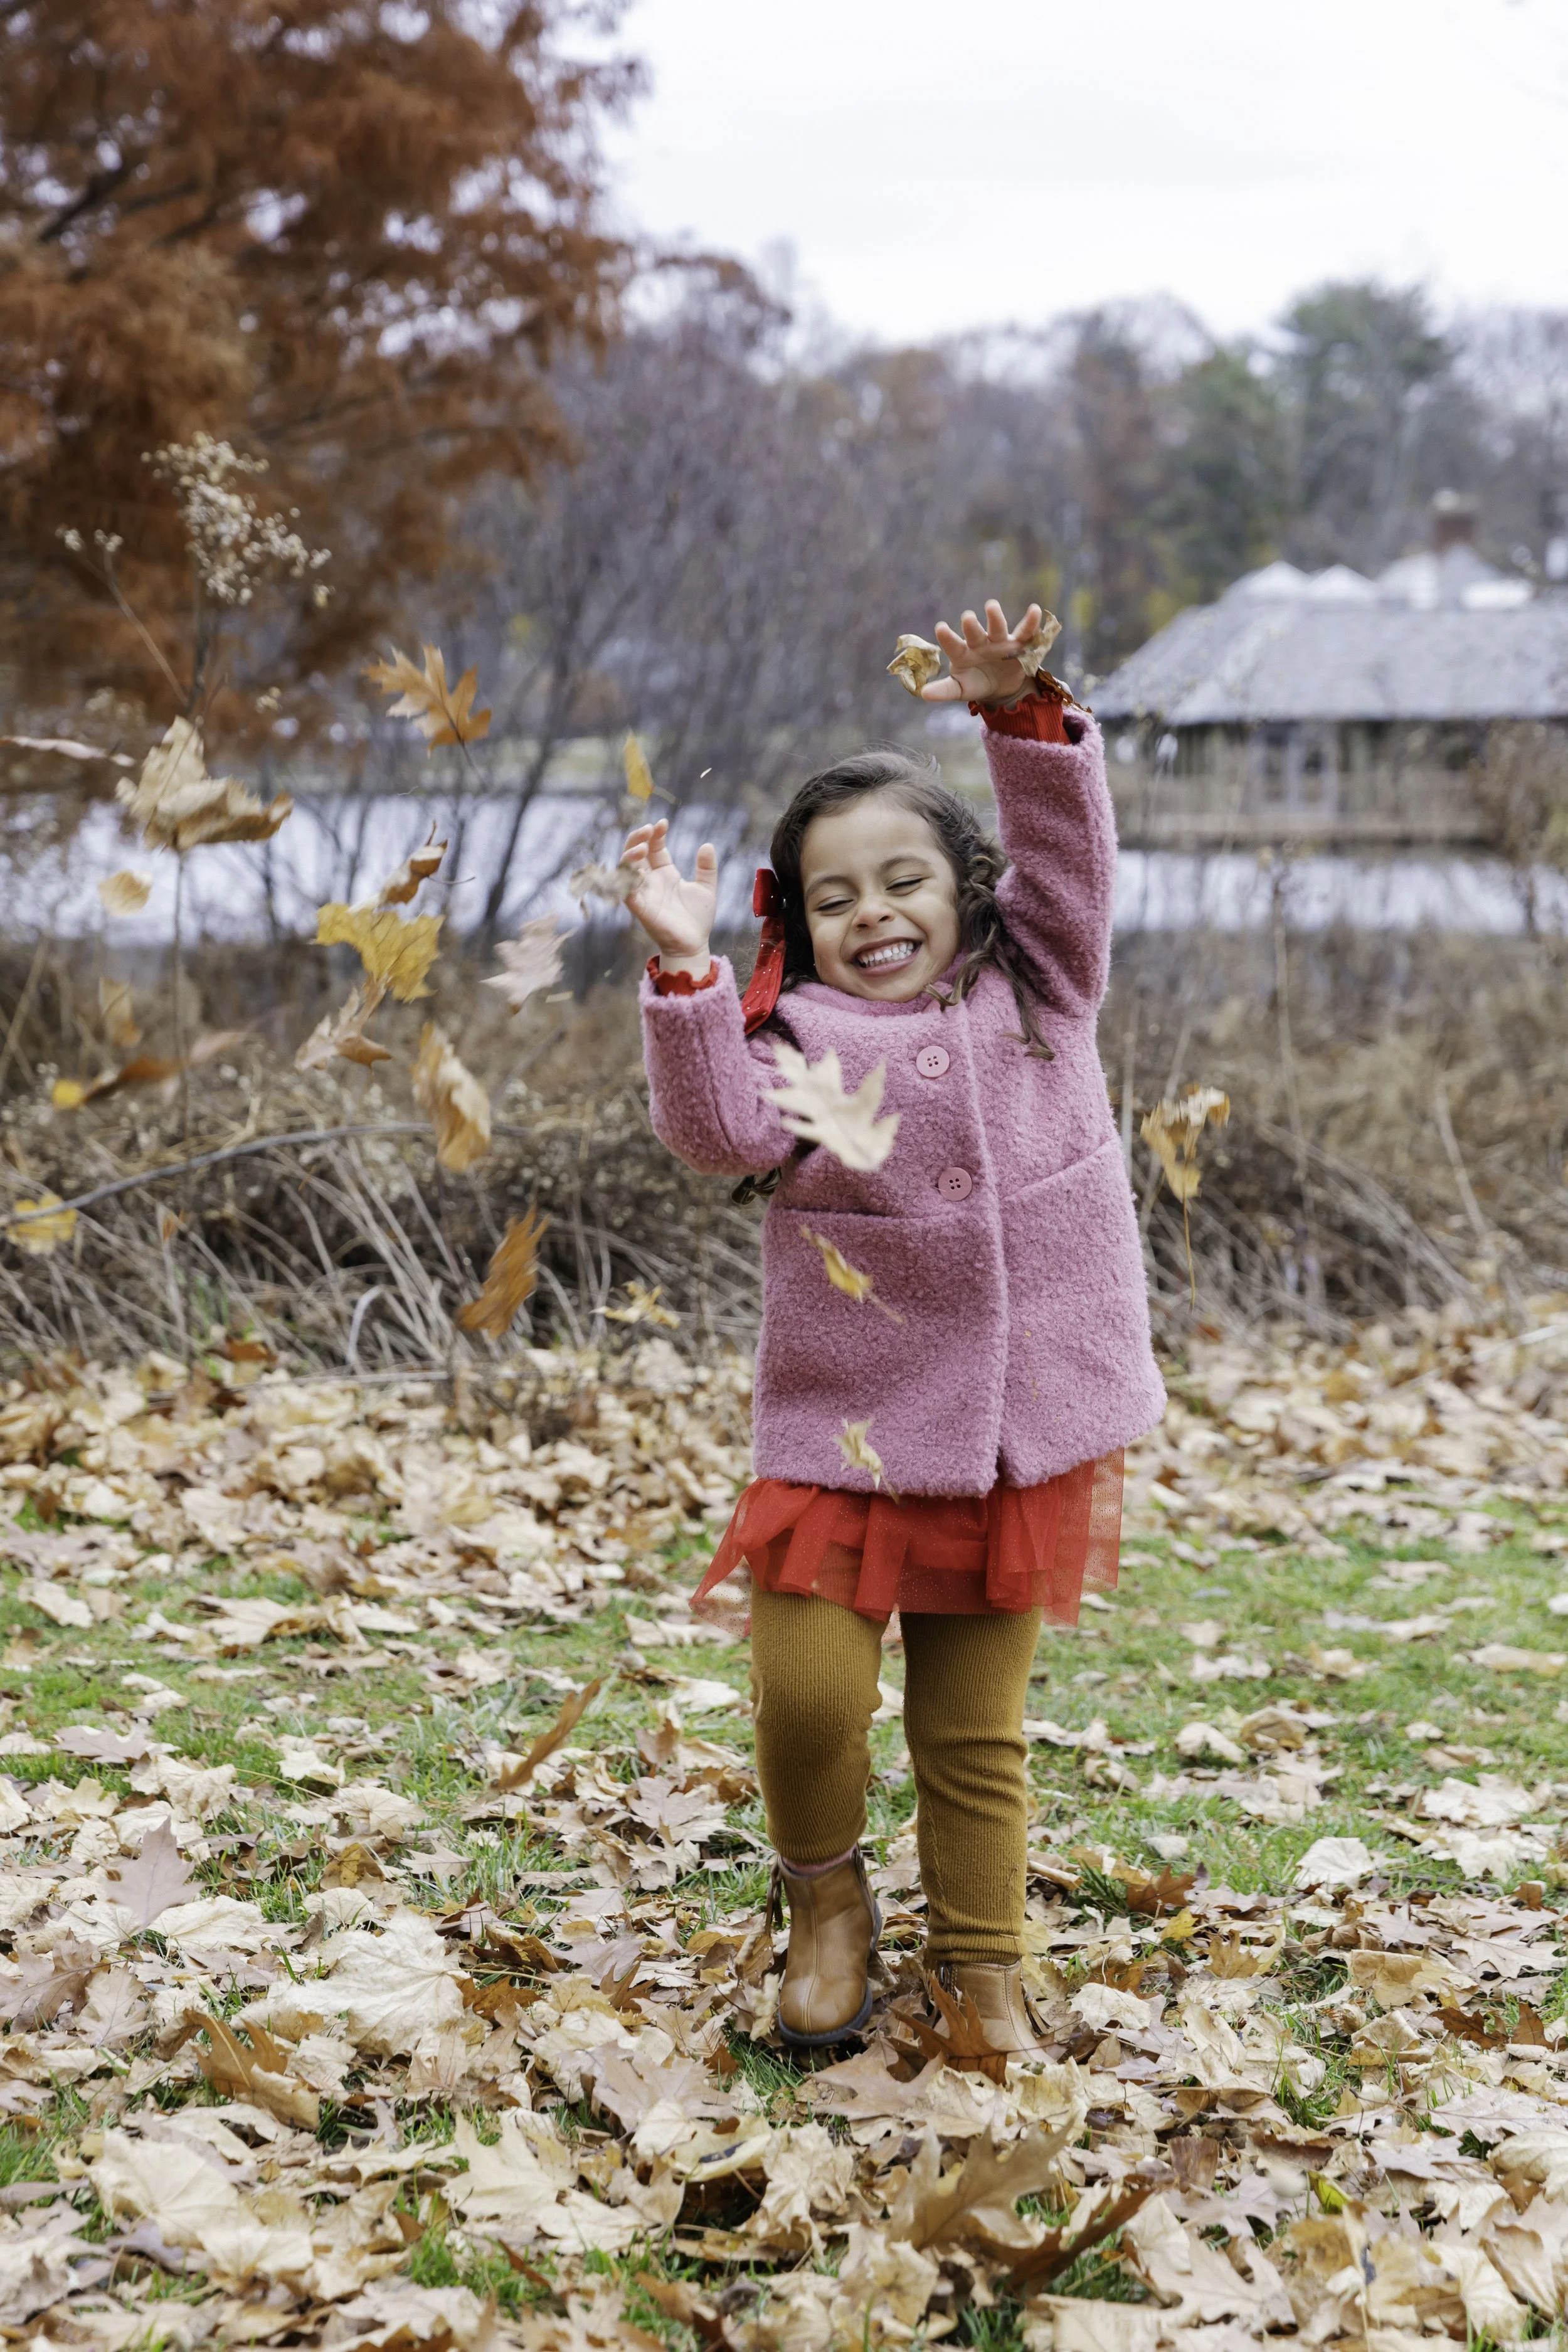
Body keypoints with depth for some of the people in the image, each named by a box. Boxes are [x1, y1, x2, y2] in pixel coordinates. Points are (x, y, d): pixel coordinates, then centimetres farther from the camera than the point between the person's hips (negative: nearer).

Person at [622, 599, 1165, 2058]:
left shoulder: (1035, 992, 5)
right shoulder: (801, 1033, -2)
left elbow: (1070, 853, -7)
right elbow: (719, 1130, -20)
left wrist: (1022, 715, -20)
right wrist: (685, 973, -30)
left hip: (1021, 1434, 2)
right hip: (845, 1435, -1)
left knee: (978, 1727, 12)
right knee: (806, 1688, -11)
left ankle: (983, 1963, 29)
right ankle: (826, 1904, 19)